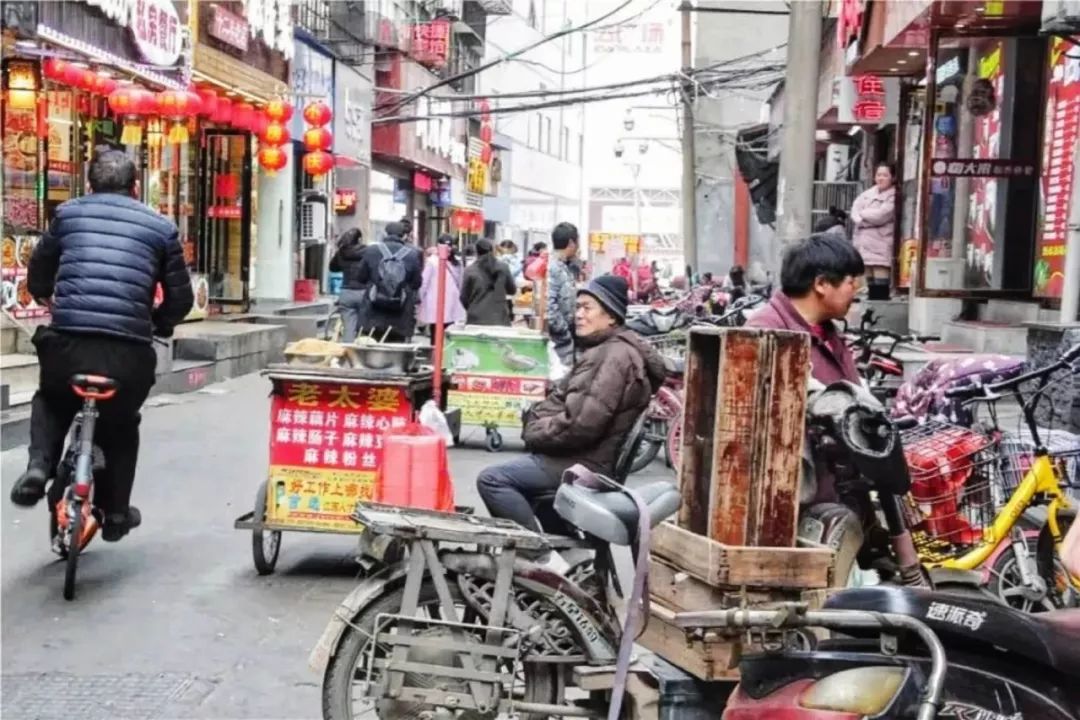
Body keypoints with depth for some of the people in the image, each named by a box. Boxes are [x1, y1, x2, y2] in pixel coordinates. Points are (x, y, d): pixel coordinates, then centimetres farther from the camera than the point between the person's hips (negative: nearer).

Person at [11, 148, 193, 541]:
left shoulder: (68, 213, 13)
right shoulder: (160, 226, 11)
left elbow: (37, 275, 21)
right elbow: (181, 298, 11)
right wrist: (156, 324, 31)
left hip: (66, 341, 1)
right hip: (129, 350, 0)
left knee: (50, 401, 32)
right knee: (122, 424, 27)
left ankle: (38, 467, 10)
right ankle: (116, 511, 31)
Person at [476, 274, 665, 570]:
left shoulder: (618, 356, -18)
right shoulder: (600, 350, 16)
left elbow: (583, 423, -25)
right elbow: (560, 397, 20)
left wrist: (538, 435, -12)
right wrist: (537, 421, 2)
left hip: (586, 461, -11)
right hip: (579, 455, 11)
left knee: (492, 480, -17)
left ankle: (544, 559, -15)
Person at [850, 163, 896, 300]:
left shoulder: (894, 196, -4)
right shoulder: (868, 194, 16)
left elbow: (880, 215, -15)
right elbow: (855, 212, 7)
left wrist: (863, 214, 1)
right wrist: (861, 220, -14)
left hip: (881, 244, -6)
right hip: (866, 243, 6)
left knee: (880, 285, -11)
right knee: (870, 283, 9)